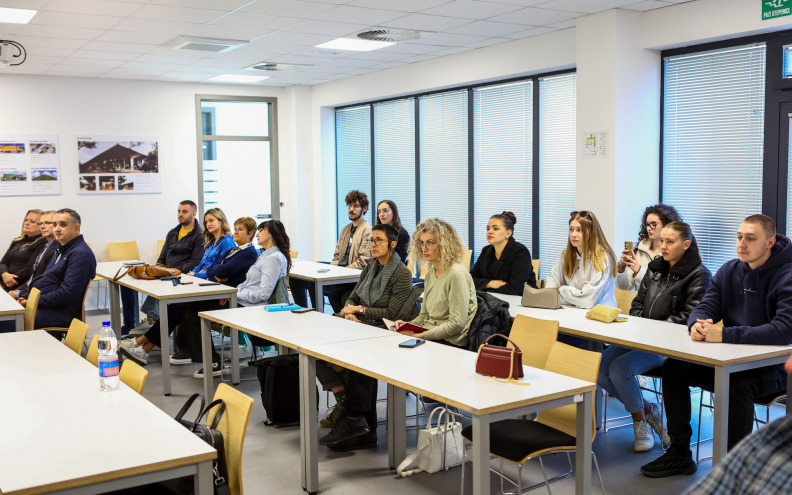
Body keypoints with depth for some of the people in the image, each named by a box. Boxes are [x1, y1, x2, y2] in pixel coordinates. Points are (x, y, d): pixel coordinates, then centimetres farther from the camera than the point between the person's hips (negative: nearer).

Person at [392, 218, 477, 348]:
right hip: (429, 336, 8)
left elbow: (457, 324, -19)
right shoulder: (430, 274, 15)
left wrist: (420, 336, -19)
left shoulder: (457, 274, -14)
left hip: (450, 342, -8)